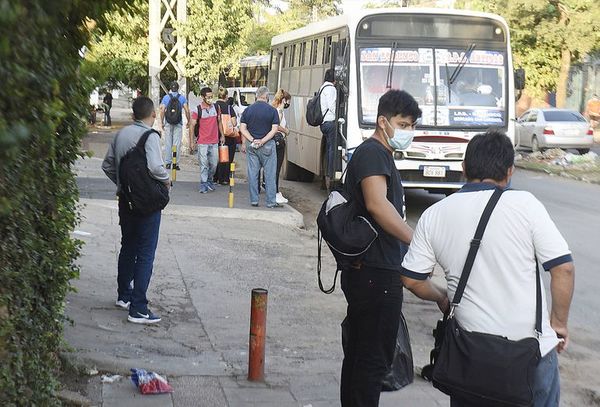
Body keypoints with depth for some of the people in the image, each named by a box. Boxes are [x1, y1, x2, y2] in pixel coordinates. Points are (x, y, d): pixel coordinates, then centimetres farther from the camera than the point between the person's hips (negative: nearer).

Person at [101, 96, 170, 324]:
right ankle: (138, 309, -5)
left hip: (126, 198, 7)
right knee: (145, 254, -3)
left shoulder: (121, 134, 5)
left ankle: (123, 295, 34)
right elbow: (155, 167, -29)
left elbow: (107, 165, 10)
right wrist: (166, 179, -11)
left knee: (128, 246, 22)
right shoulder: (150, 136, -16)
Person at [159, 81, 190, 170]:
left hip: (168, 123, 1)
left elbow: (162, 111, -3)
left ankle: (168, 163, 6)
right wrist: (188, 121, 6)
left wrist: (162, 122, 4)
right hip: (178, 124, -1)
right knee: (177, 144, 1)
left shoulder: (166, 97, 2)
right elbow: (187, 110, -5)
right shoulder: (182, 98, 1)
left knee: (168, 143, 6)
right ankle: (176, 163, -1)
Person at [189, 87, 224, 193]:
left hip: (214, 142, 4)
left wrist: (222, 135, 15)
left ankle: (209, 180, 29)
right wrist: (191, 141, -6)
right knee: (203, 164, -2)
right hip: (203, 142, -4)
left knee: (214, 164, 10)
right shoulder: (197, 110, -7)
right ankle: (203, 184, 5)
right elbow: (192, 126, -4)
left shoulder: (216, 107, 5)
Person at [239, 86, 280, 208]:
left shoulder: (248, 110, 4)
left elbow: (242, 128, -2)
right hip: (267, 145, -3)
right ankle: (271, 201, 3)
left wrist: (253, 140, -7)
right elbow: (275, 129, -12)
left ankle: (254, 200, 10)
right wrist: (263, 141, -13)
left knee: (252, 173, 8)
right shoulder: (272, 110, -5)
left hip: (251, 145, 3)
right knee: (269, 174, 3)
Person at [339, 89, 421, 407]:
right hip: (376, 273, -11)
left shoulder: (380, 154, 20)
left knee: (358, 352, 18)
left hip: (365, 270, 11)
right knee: (374, 358, -4)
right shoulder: (373, 153, -13)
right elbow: (376, 204, -30)